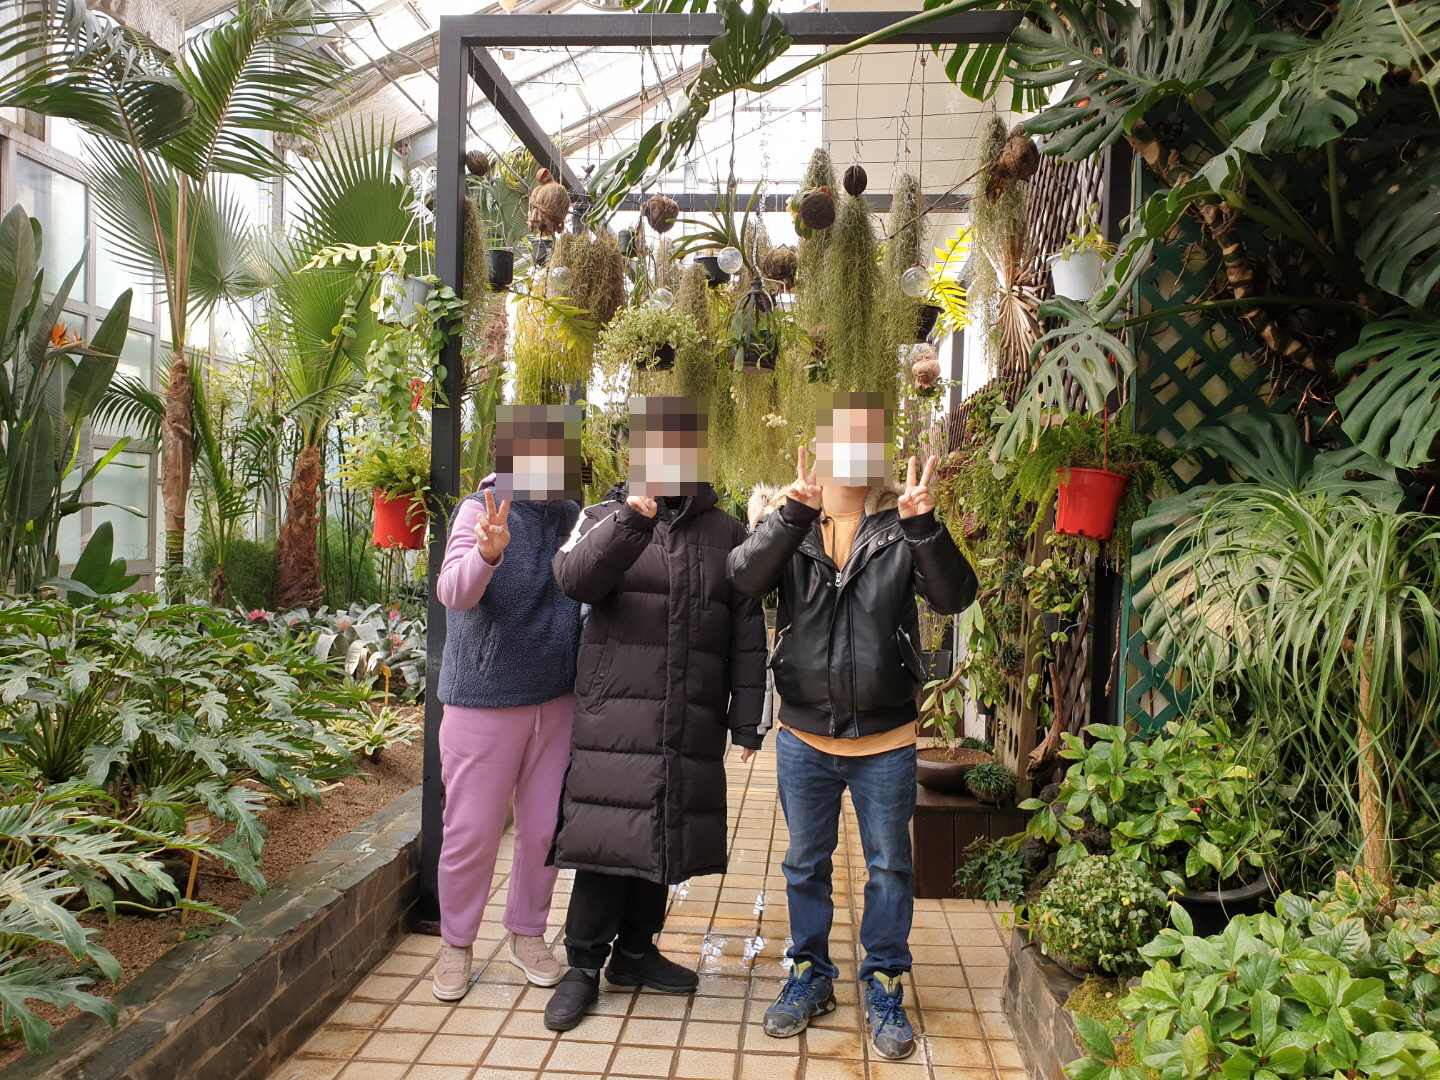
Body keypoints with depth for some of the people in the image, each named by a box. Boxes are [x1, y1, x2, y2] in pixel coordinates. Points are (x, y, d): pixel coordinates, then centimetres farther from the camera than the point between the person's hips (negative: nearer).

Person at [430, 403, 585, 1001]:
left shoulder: (574, 517, 4)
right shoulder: (483, 509, -10)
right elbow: (454, 592, -25)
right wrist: (487, 552, -45)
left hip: (557, 699, 4)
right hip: (483, 699, -4)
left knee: (545, 827, 13)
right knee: (471, 831, 5)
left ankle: (527, 932, 33)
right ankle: (456, 943, 26)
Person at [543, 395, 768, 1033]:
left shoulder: (725, 533, 11)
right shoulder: (606, 517, 6)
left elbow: (747, 632, 11)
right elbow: (574, 578, -15)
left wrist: (746, 719, 6)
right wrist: (633, 517, -29)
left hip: (692, 721, 3)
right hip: (616, 711, -2)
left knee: (665, 835, 11)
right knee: (609, 835, -4)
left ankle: (635, 950, 29)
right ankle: (584, 964, 13)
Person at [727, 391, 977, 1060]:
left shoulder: (901, 527, -4)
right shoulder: (787, 521, -2)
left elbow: (954, 596, -16)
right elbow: (744, 579, -19)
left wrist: (922, 526, -31)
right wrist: (793, 514, -31)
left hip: (885, 739, 0)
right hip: (804, 736, 1)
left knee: (889, 866, 13)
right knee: (805, 863, 16)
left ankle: (883, 986, 32)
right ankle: (810, 975, 36)